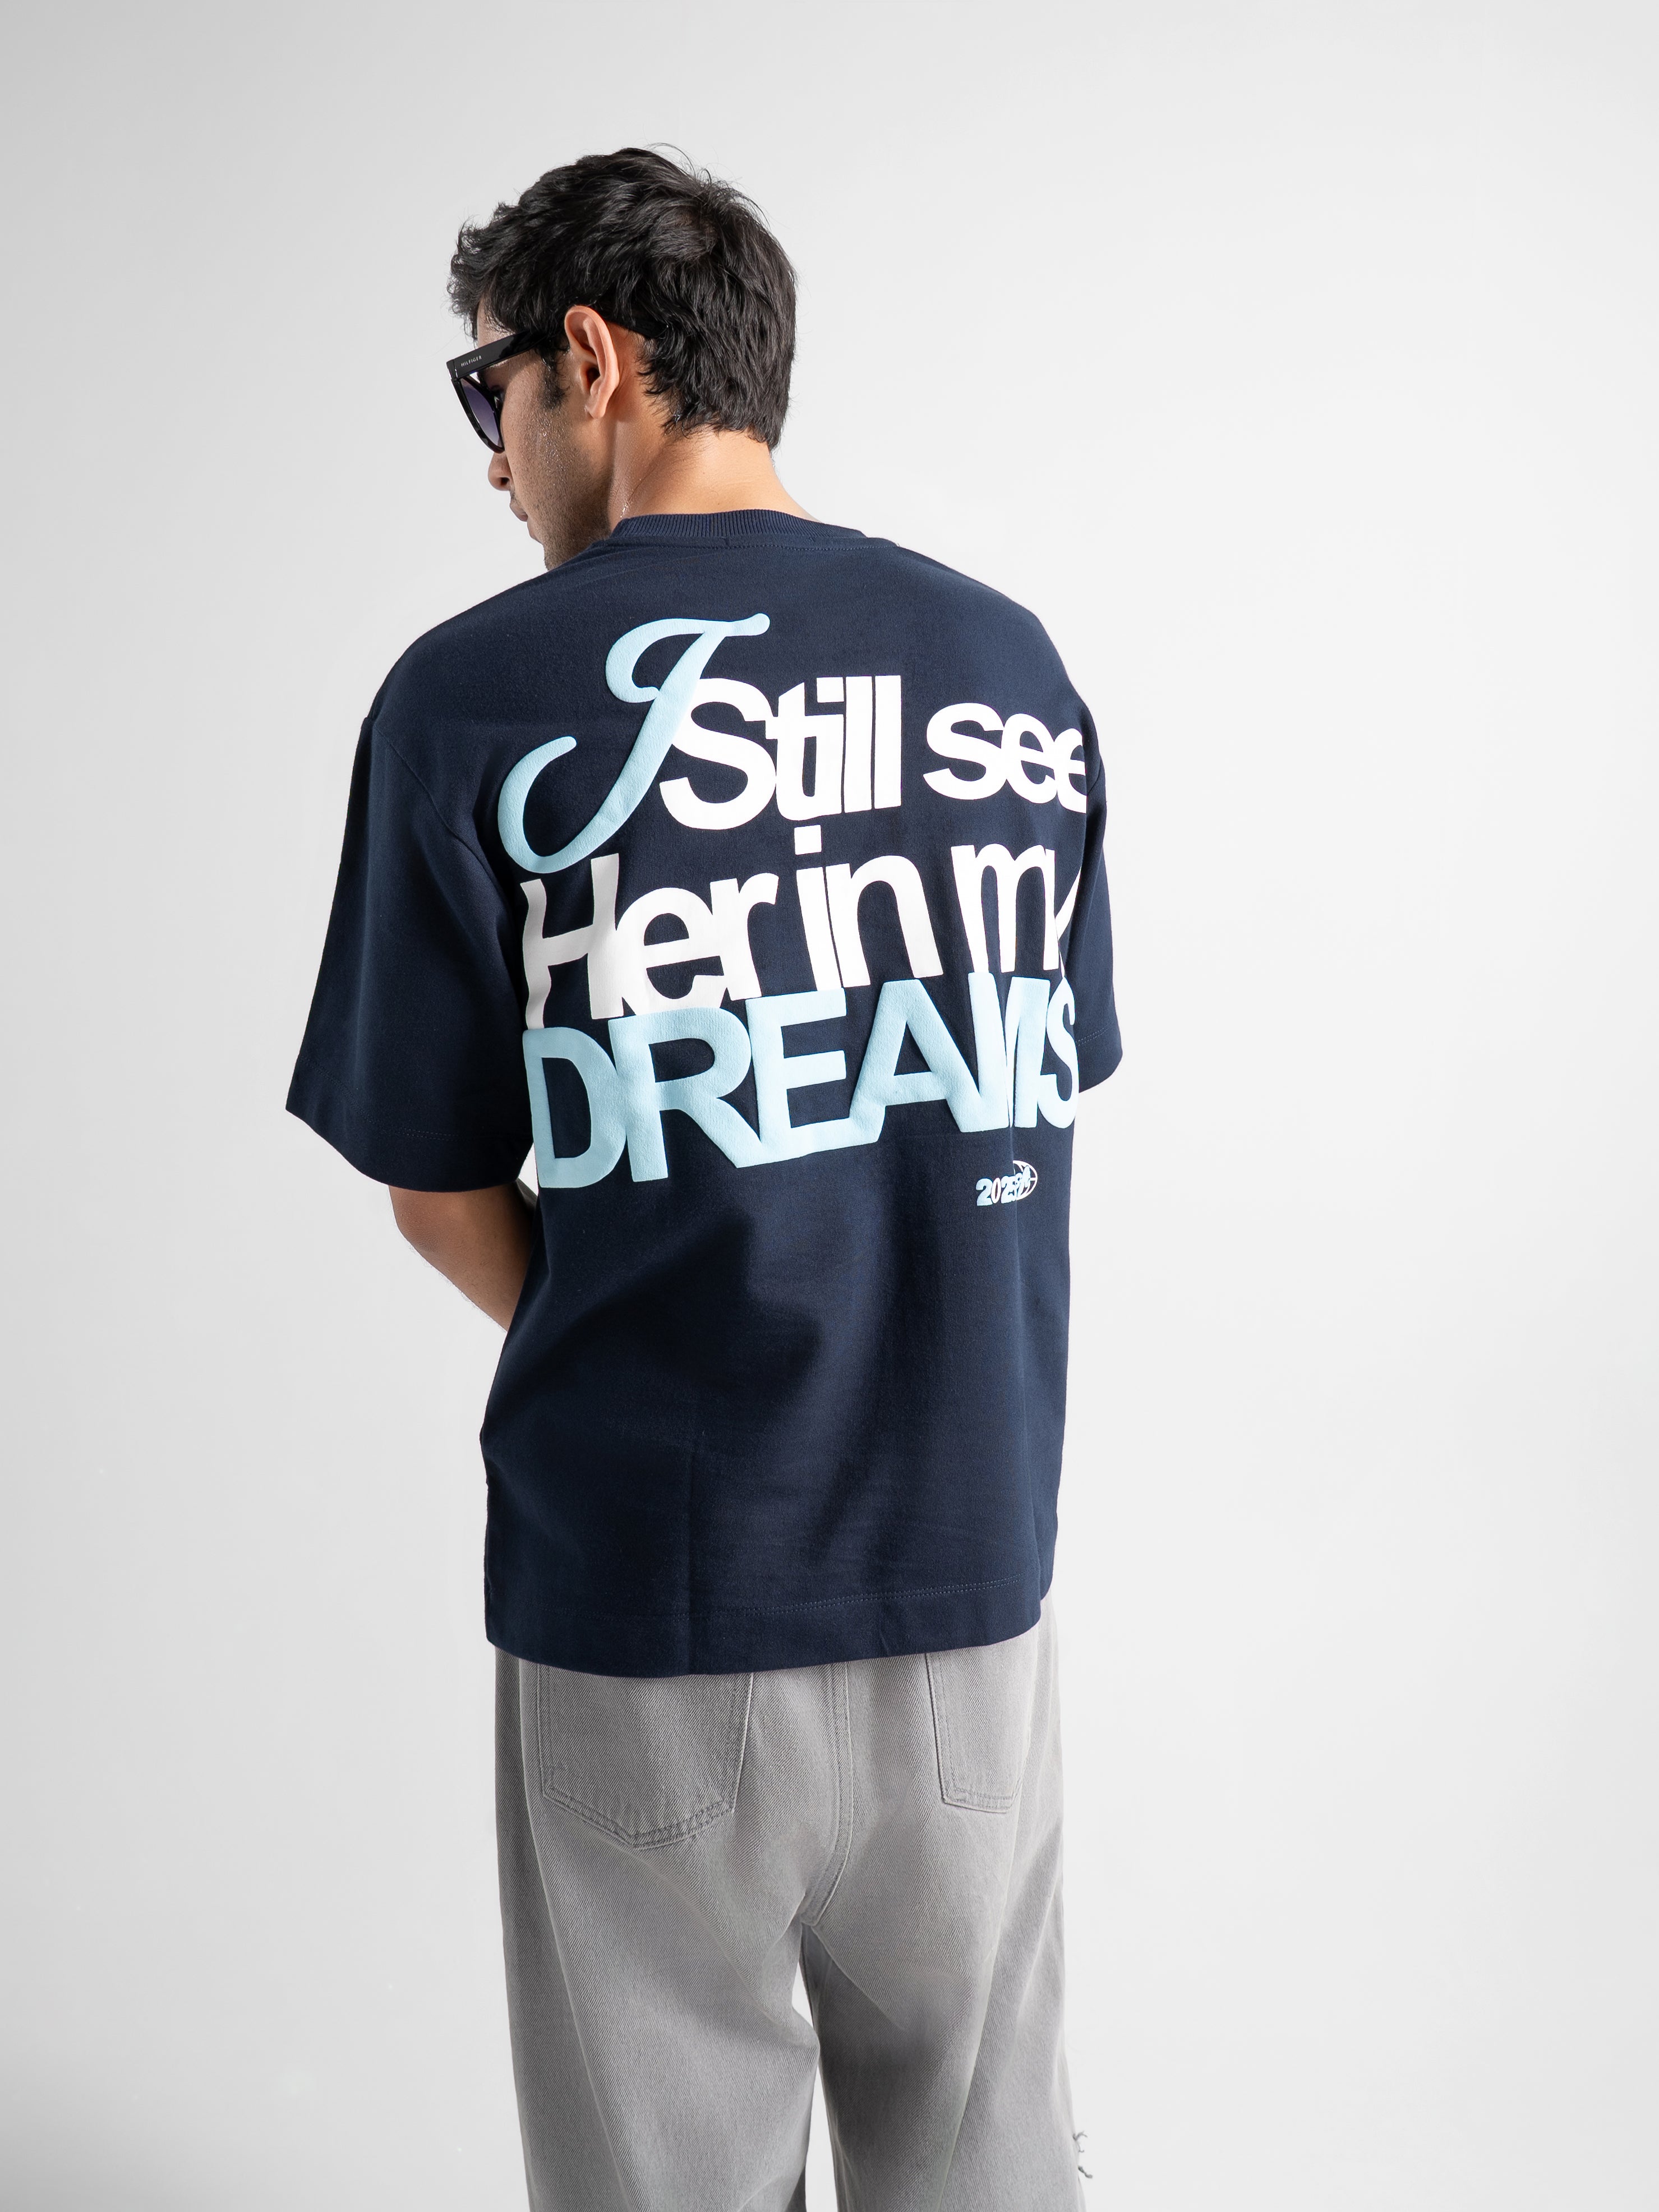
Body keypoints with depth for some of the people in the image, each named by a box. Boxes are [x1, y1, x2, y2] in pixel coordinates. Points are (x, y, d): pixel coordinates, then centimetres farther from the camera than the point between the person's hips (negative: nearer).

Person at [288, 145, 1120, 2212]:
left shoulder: (475, 693, -10)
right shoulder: (1013, 665, 2)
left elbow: (442, 1195, -4)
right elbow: (1042, 1092, 8)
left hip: (652, 1595, -3)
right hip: (972, 1563, 4)